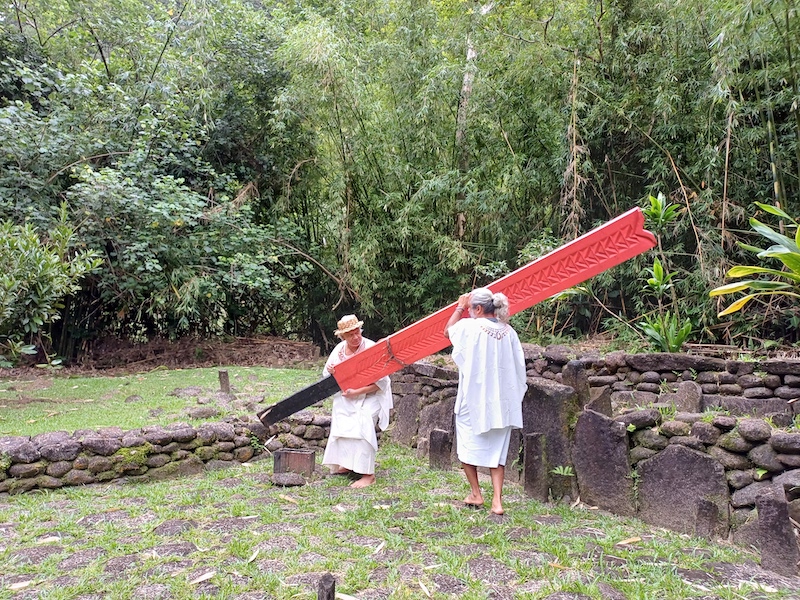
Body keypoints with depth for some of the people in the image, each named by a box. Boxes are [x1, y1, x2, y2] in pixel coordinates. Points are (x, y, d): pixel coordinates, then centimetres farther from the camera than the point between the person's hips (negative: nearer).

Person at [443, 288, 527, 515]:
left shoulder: (470, 327, -13)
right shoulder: (509, 331, 0)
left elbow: (448, 331, 7)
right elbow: (519, 366, 3)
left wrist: (460, 308, 17)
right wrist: (515, 394, 13)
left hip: (473, 399, -4)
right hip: (501, 400, 4)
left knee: (468, 445, 15)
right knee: (497, 449, 10)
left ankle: (476, 494, 19)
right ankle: (497, 500, 4)